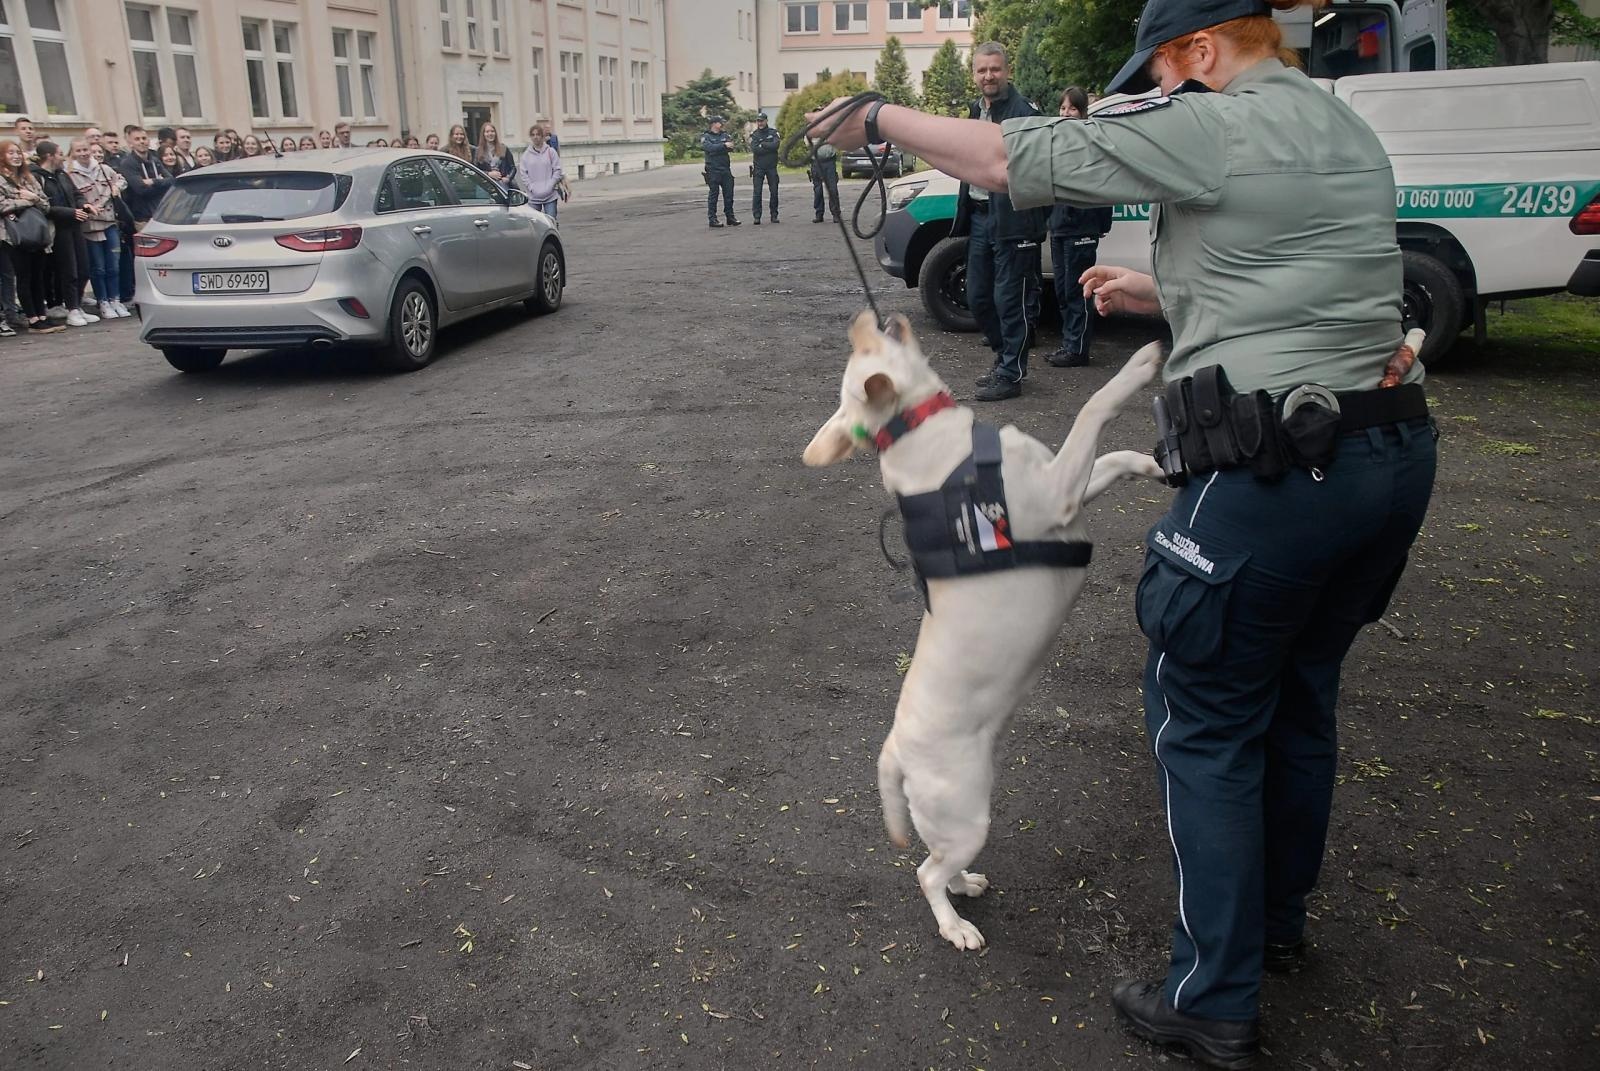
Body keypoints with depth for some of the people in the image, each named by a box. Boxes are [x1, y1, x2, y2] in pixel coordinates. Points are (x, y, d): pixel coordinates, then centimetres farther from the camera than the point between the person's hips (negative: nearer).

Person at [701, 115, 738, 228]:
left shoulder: (725, 135, 14)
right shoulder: (706, 137, 1)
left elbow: (730, 146, -4)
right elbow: (710, 148, -18)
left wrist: (716, 148, -17)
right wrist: (723, 145, -22)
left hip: (726, 169, 5)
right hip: (713, 171, -5)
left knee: (729, 194, 6)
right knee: (713, 195, -2)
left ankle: (730, 217, 14)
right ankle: (712, 219, 2)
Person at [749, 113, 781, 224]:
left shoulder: (773, 132, 5)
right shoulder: (754, 135, 3)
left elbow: (776, 145, -13)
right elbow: (754, 149, -13)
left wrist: (762, 145, -10)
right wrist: (769, 147, -12)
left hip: (772, 166, 1)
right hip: (758, 167, -1)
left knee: (774, 192, 3)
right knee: (757, 192, -6)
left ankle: (774, 215, 11)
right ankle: (757, 216, -4)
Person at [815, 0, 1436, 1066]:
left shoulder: (1213, 127, -11)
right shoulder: (1346, 130, 15)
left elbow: (1004, 156, -10)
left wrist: (882, 117, 4)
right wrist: (1166, 294, 23)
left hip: (1274, 472, -9)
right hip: (1393, 450, 9)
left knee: (1206, 723, 5)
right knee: (1299, 698, 23)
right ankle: (1278, 923, 42)